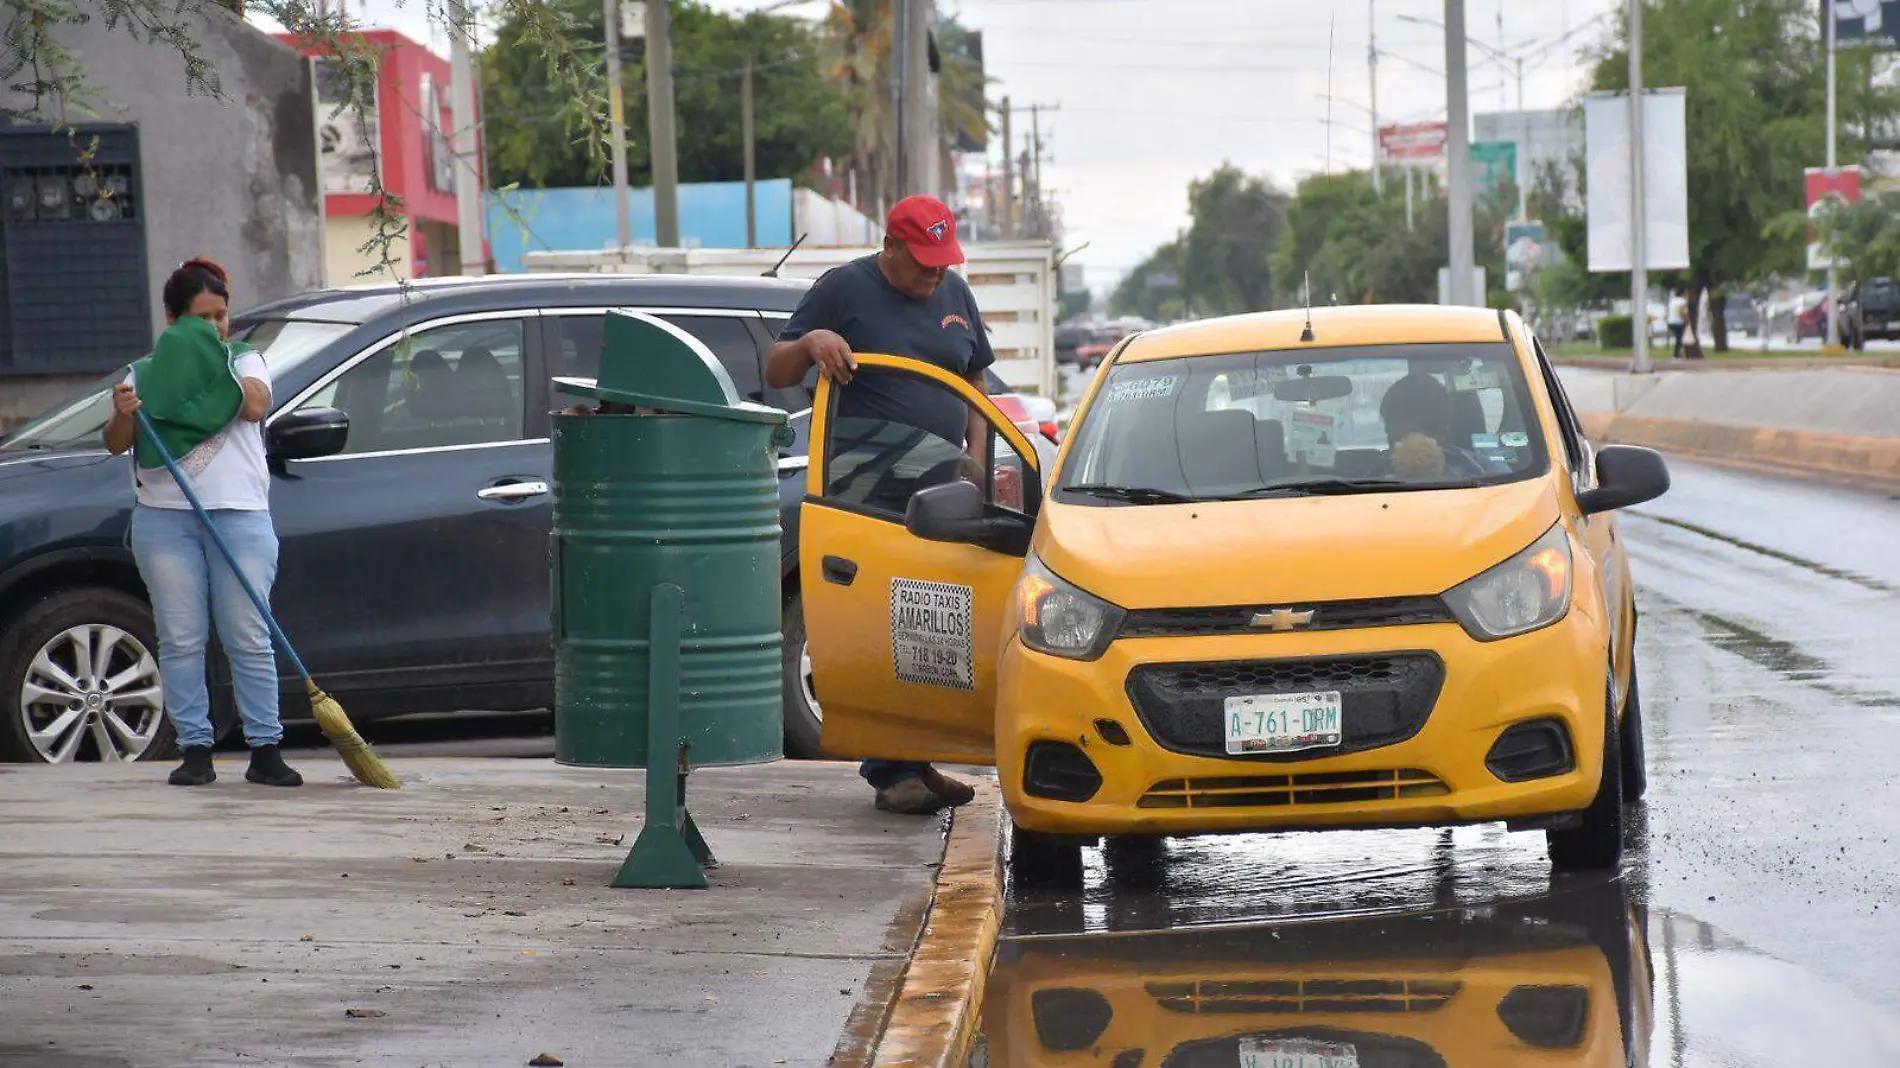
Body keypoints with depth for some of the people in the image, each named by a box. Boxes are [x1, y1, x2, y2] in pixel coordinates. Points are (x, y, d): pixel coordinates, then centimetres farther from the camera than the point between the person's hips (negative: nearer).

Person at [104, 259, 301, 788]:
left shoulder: (244, 360, 13)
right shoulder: (144, 373, 13)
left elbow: (254, 406, -7)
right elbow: (117, 443, 4)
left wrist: (216, 360, -5)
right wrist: (122, 415, -17)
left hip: (239, 515, -1)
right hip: (165, 518, 1)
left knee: (248, 639, -3)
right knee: (181, 640, -1)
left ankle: (265, 750, -1)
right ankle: (195, 751, 3)